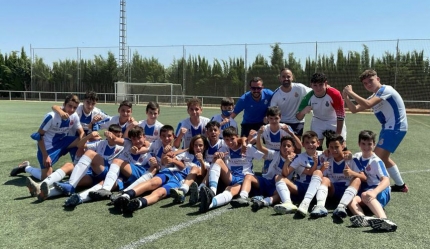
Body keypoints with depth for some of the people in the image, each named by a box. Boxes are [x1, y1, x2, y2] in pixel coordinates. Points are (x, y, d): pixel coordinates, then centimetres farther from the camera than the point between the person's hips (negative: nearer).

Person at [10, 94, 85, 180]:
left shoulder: (74, 116, -11)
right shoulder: (51, 116, -26)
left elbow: (81, 132, -1)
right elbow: (39, 135, -19)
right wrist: (45, 156, -20)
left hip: (62, 142, 5)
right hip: (47, 146, -5)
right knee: (46, 177, -10)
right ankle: (26, 168, 19)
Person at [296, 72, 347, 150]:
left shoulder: (335, 94, -30)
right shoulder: (308, 97, -24)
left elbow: (340, 115, -19)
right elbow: (298, 118, -18)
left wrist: (338, 134, -16)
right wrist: (303, 112, -42)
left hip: (334, 121, -1)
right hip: (318, 121, 2)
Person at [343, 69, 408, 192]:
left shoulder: (386, 89, -14)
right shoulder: (373, 97, 12)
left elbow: (367, 105, -30)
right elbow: (354, 109, 7)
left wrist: (351, 92, -23)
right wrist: (346, 97, -9)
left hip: (396, 127, -10)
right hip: (389, 127, 10)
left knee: (377, 157, -15)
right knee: (382, 157, 20)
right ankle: (400, 185, 34)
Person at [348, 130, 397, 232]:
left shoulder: (376, 161, -5)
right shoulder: (356, 158, 14)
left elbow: (386, 180, -20)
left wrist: (374, 192, -39)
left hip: (381, 193, -5)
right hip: (364, 191, 5)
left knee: (365, 195, -40)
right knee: (351, 200, -30)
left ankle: (383, 219, -64)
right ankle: (363, 218, -61)